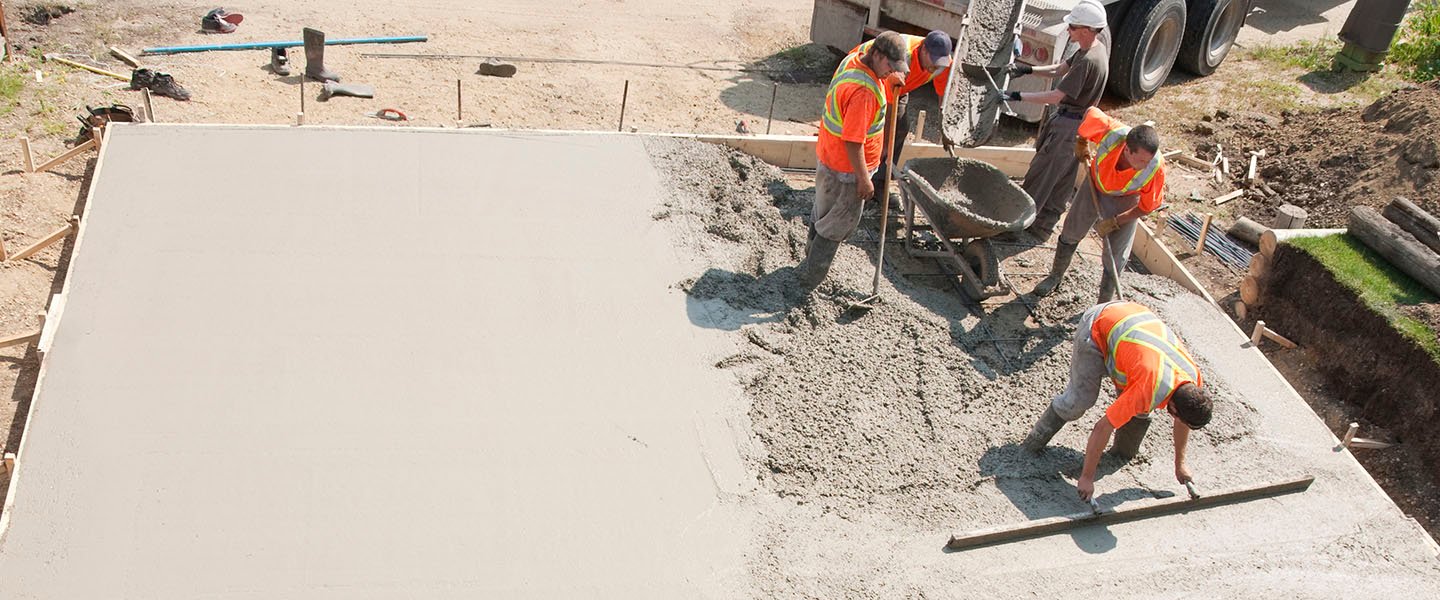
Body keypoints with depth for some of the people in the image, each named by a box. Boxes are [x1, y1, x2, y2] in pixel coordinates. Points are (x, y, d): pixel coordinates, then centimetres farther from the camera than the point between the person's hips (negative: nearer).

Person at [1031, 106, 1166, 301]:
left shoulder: (1156, 168, -38)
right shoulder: (1111, 132, -40)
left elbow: (1148, 206, -21)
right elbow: (1091, 112, -16)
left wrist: (1115, 222, -23)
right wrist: (1082, 143, -1)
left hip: (1125, 200, -2)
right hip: (1096, 185, 2)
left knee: (1115, 257, 0)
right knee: (1070, 233, 17)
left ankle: (1105, 305, 21)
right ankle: (1055, 277, 42)